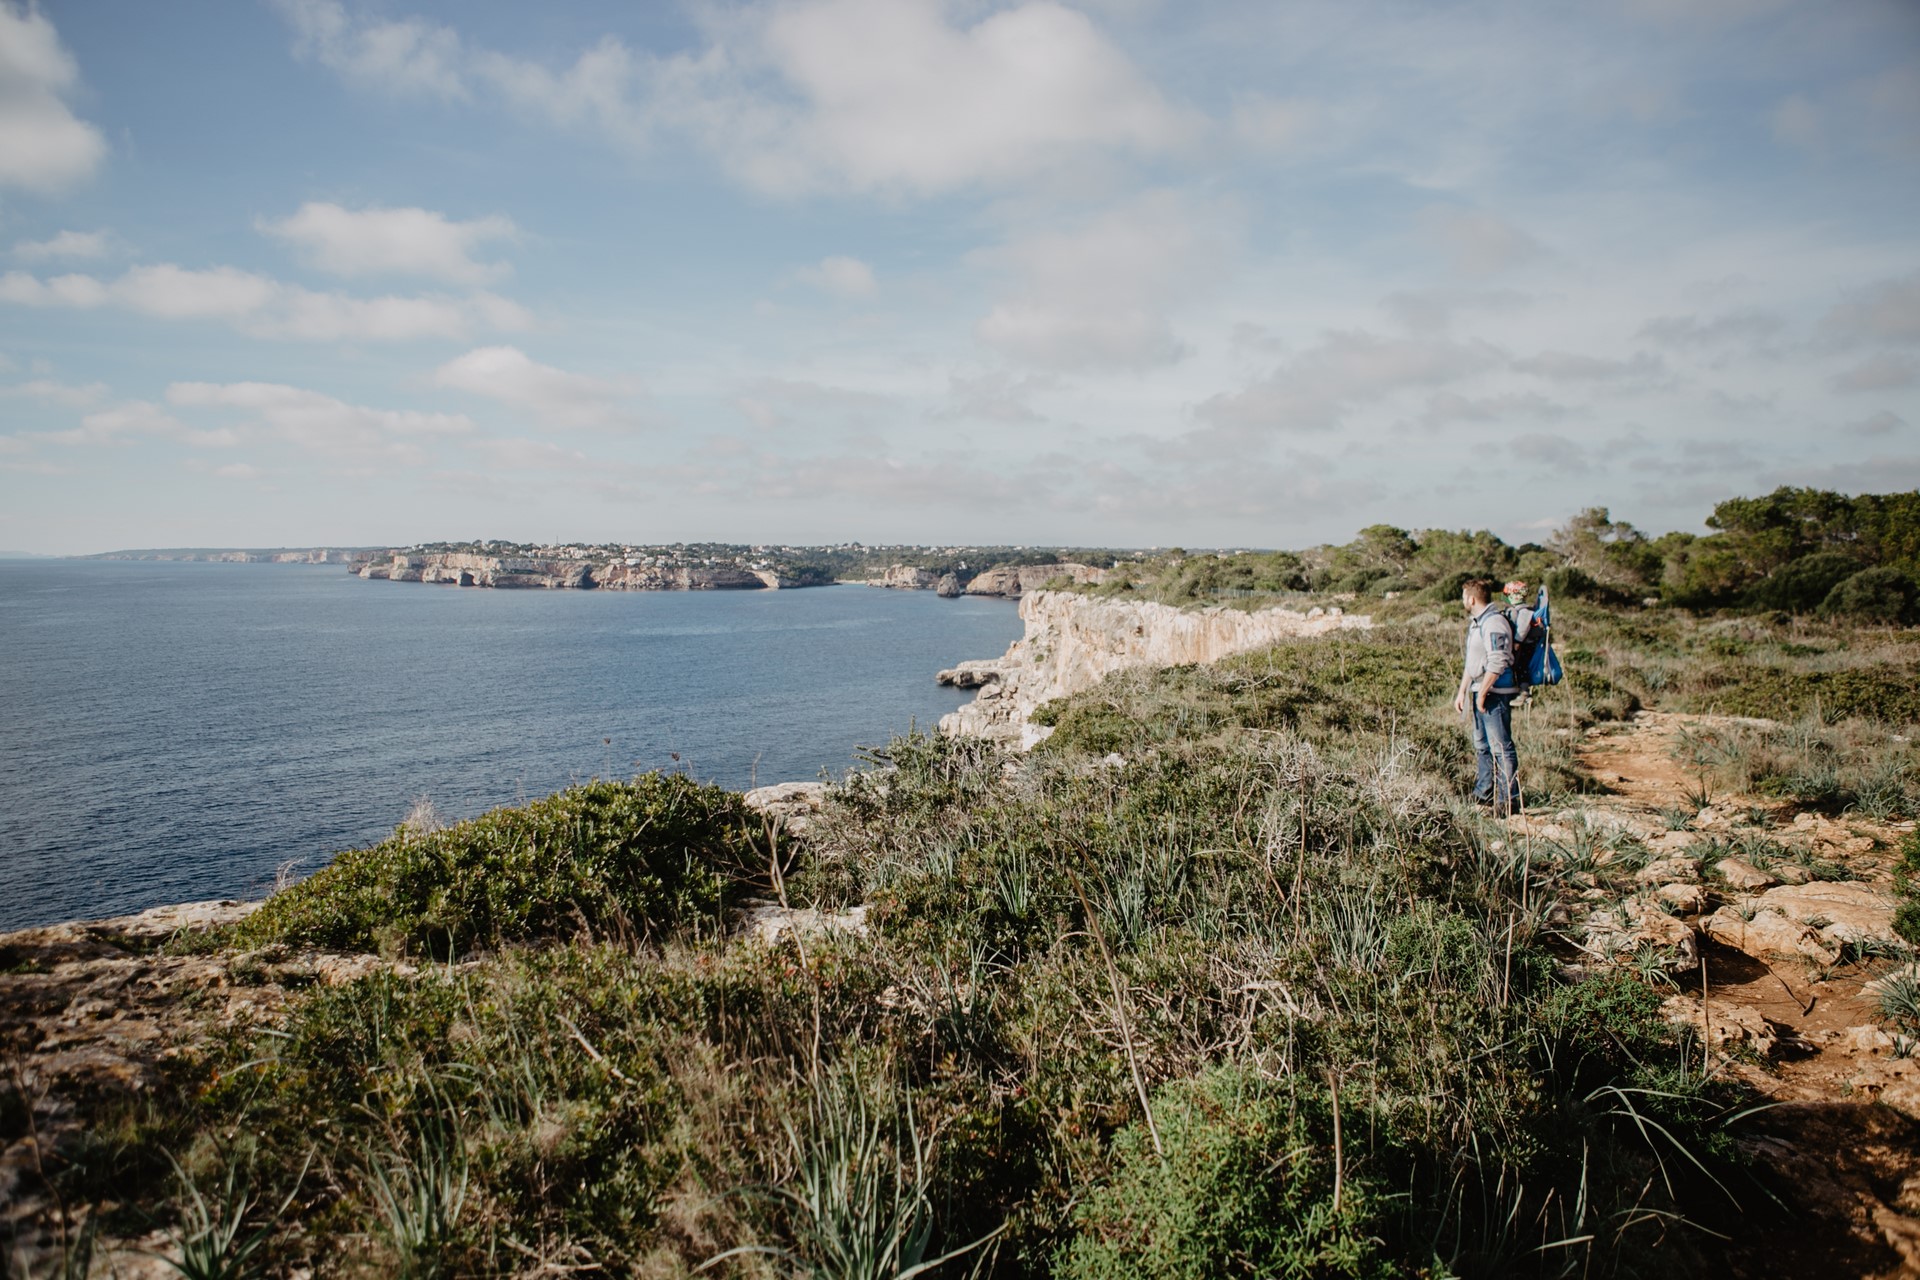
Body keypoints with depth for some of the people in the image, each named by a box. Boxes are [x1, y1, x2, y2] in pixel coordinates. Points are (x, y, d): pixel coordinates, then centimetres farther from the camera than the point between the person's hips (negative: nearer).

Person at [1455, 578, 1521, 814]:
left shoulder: (1494, 622, -16)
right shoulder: (1475, 622, 17)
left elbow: (1497, 663, -23)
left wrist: (1482, 693, -19)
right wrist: (1462, 691, 21)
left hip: (1495, 693, -11)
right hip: (1480, 691, 11)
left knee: (1501, 747, -7)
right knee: (1482, 747, 16)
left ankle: (1508, 800, -3)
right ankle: (1483, 794, 25)